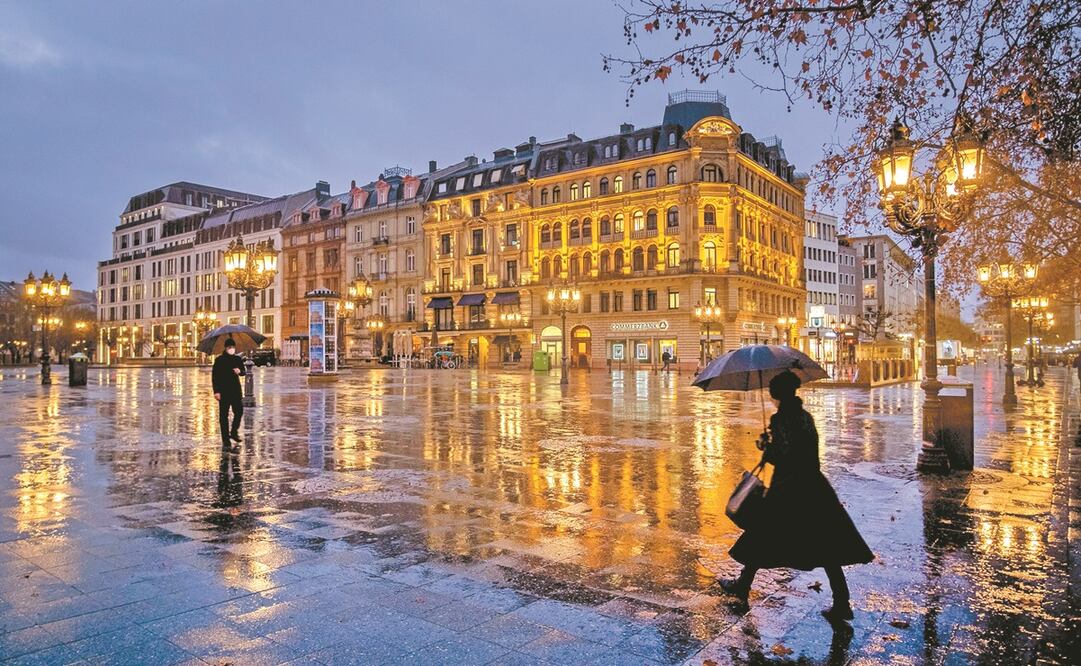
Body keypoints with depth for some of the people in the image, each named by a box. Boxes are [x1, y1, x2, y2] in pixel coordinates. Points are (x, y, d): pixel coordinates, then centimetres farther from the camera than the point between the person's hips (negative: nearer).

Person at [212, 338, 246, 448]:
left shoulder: (237, 359, 8)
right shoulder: (219, 360, -4)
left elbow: (243, 371, 18)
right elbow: (214, 376, -6)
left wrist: (240, 371, -8)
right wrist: (216, 391, -13)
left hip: (236, 389, 4)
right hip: (223, 391, -4)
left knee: (239, 411, 4)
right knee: (223, 415, 1)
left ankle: (234, 432, 25)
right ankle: (225, 440, 5)